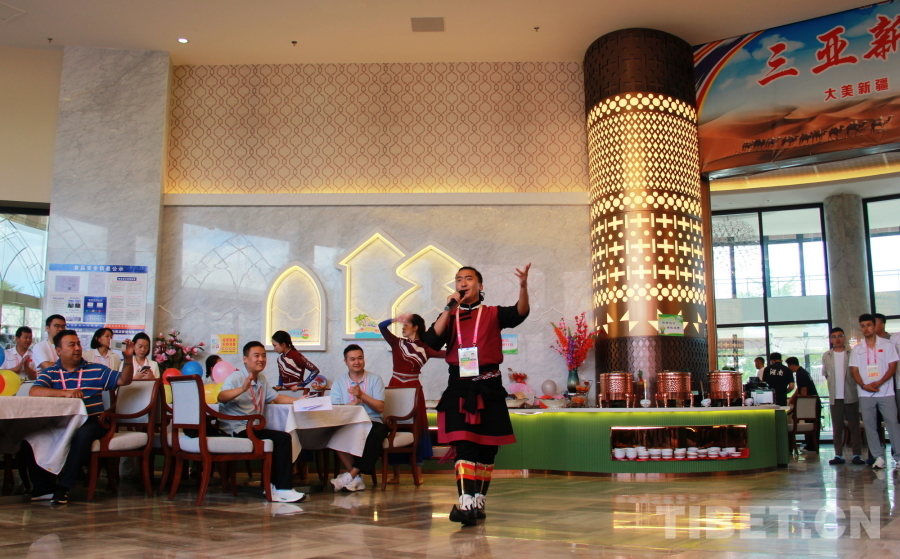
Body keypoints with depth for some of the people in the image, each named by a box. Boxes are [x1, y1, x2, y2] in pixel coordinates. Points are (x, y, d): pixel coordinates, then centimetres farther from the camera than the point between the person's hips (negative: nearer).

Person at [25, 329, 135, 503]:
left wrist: (128, 359, -11)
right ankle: (43, 488, -13)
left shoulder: (97, 370, 12)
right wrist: (65, 393, -23)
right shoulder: (49, 373, 10)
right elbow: (34, 392, -9)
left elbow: (123, 380, 7)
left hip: (91, 422, -1)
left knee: (83, 433, -35)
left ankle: (64, 487, -24)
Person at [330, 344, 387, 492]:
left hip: (372, 422, -1)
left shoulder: (375, 379, 10)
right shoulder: (338, 383, 12)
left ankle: (350, 475, -27)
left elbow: (380, 408, 0)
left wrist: (361, 395, -12)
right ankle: (356, 478, -23)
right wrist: (354, 402, -13)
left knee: (376, 434, -36)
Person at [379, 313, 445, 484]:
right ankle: (396, 474, 8)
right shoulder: (397, 343, 7)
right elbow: (382, 326, -4)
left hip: (413, 388, -1)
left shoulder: (425, 348, 4)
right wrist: (396, 319, -17)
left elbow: (446, 354, -6)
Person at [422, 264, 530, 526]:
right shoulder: (449, 317, 11)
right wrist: (449, 309, -11)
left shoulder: (493, 314, 6)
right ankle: (465, 504, -19)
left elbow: (520, 313, -13)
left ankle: (478, 501, 20)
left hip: (489, 388, 0)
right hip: (459, 388, 0)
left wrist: (523, 286, -32)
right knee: (464, 446, -12)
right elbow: (431, 342, -5)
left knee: (486, 449, 7)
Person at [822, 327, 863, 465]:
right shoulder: (826, 356, 9)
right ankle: (838, 455, 7)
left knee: (854, 426, 1)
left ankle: (857, 454, 5)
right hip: (835, 397, 2)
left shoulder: (852, 354, 0)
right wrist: (834, 383, 10)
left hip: (851, 396, -2)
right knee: (837, 428, 4)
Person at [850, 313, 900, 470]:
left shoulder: (887, 345, 4)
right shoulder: (857, 349, 9)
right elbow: (854, 371, 6)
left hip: (886, 392, -2)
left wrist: (879, 383, -13)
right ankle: (878, 456, 9)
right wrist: (864, 385, -11)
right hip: (865, 394, 2)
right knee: (870, 425, 2)